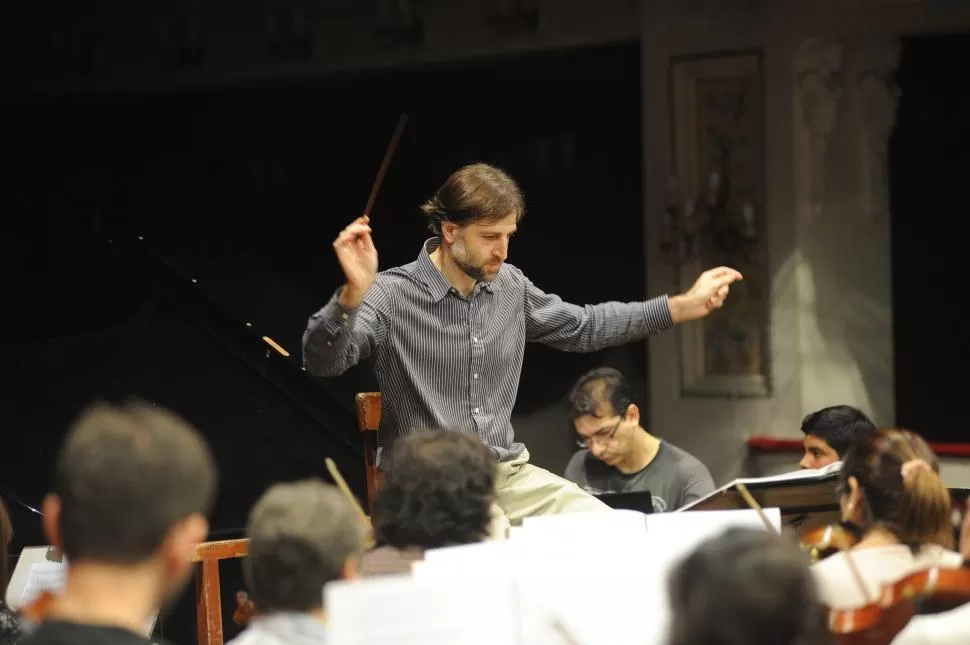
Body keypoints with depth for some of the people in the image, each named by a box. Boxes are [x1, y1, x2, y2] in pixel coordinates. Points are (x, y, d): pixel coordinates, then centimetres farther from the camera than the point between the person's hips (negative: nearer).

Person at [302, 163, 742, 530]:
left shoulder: (511, 287, 9)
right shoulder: (392, 296, -11)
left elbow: (584, 327, 23)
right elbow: (322, 362, -24)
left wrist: (684, 306, 19)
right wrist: (353, 293, -43)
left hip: (509, 474, 6)